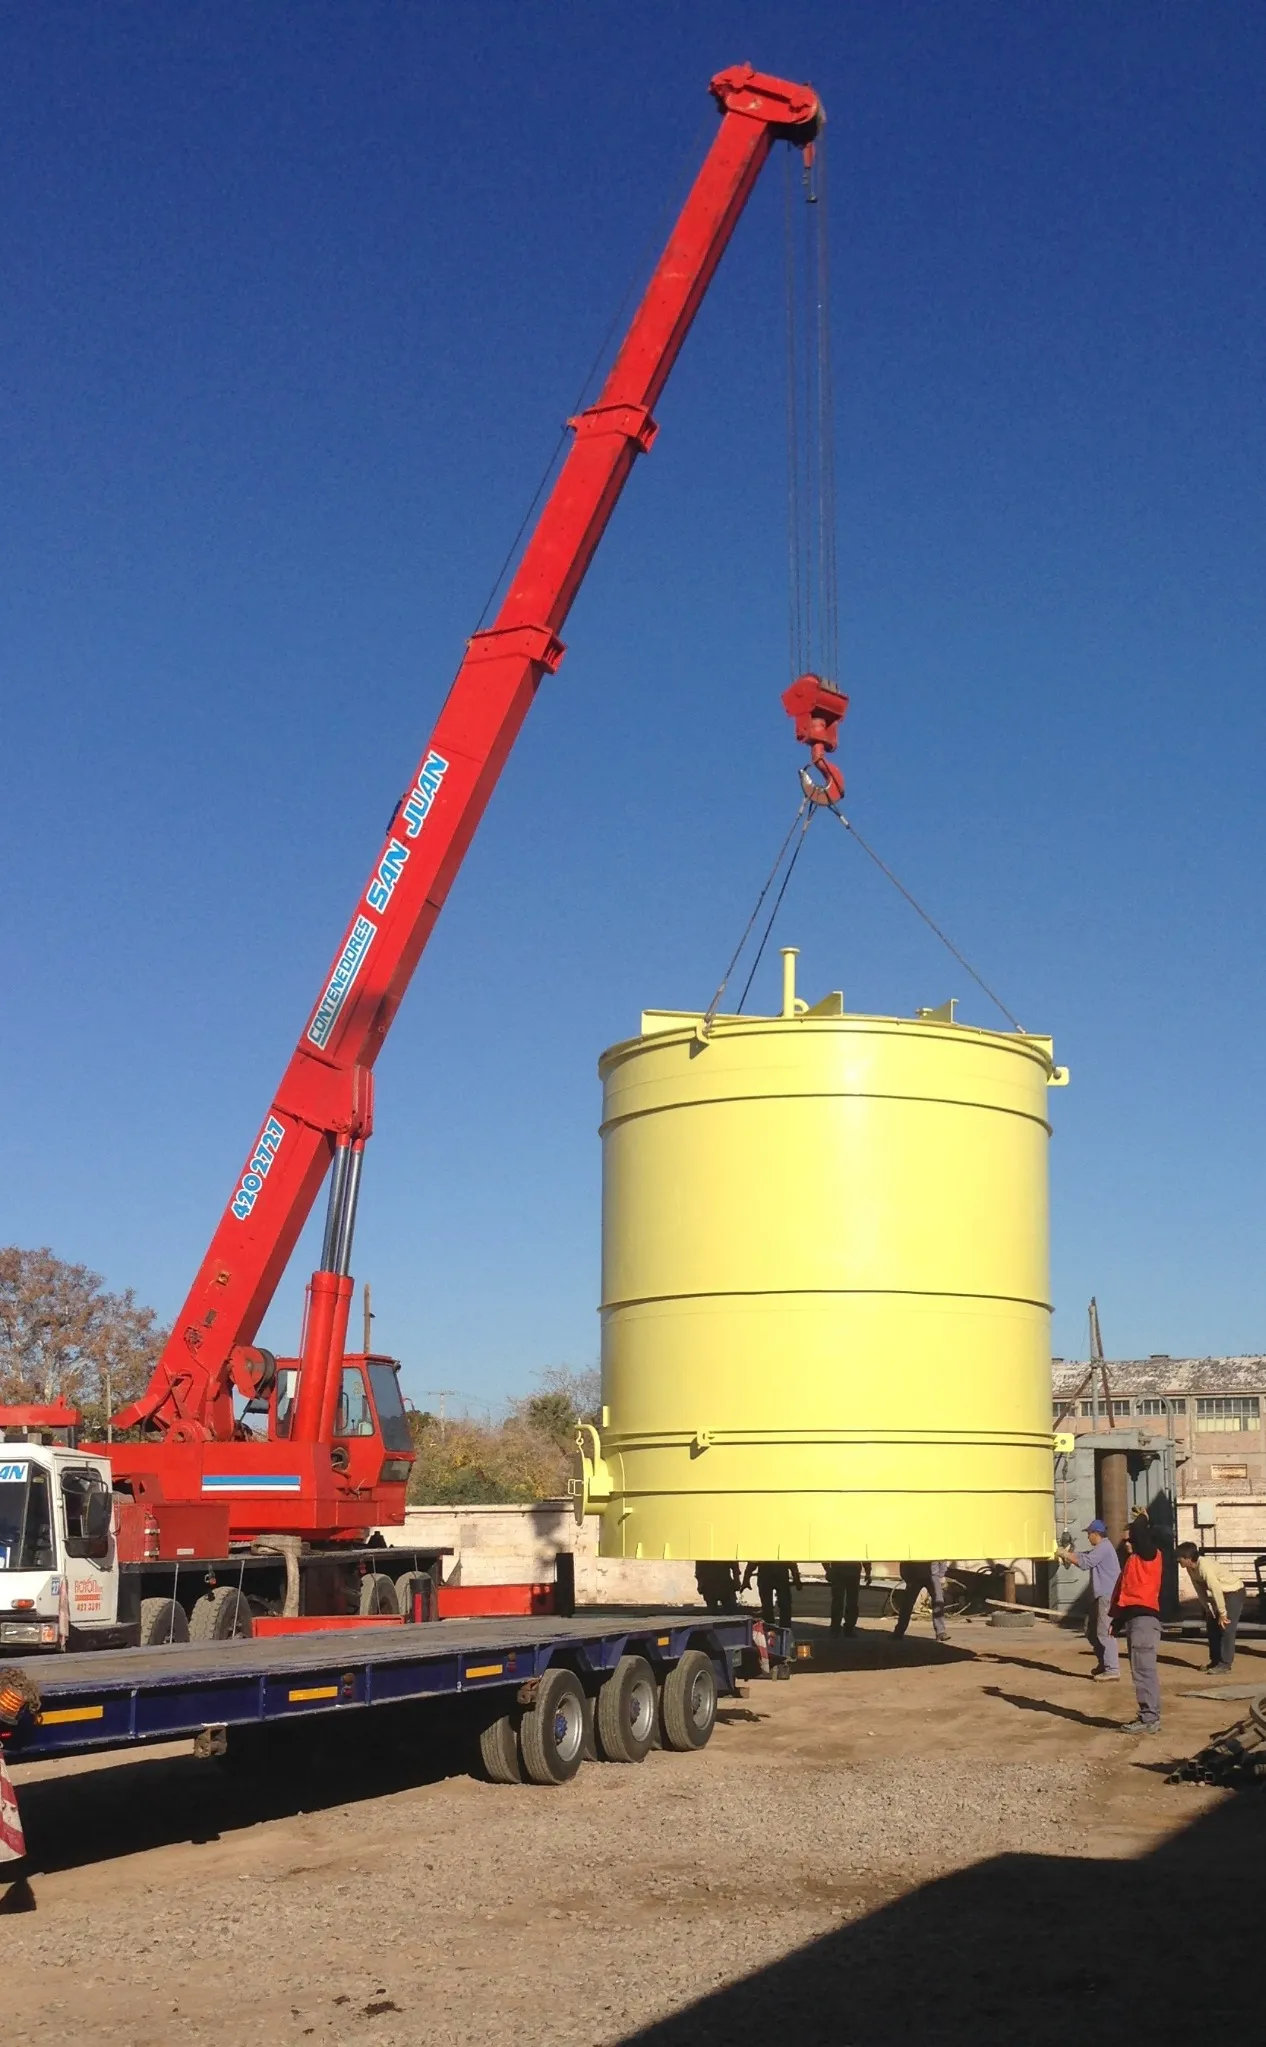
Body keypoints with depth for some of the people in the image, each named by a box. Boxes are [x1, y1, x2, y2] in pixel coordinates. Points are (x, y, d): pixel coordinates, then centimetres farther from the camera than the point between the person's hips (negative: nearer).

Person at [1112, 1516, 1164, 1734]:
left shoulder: (1150, 1555, -5)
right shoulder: (1133, 1560, 21)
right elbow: (1124, 1589, 24)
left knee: (1143, 1670, -10)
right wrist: (1117, 1619, 23)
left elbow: (1141, 1535, -25)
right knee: (1142, 1670, 13)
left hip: (1144, 1617, -10)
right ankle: (1149, 1717, 18)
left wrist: (1142, 1520, -7)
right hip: (1133, 1617, 10)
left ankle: (1149, 1719, -9)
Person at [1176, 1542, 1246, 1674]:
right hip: (1221, 1593, 9)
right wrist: (1208, 1609, 2)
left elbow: (1216, 1590, -29)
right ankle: (1215, 1661, 18)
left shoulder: (1205, 1567, -34)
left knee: (1226, 1627, -13)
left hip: (1234, 1591, -9)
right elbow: (1200, 1589, 3)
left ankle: (1224, 1664, -9)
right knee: (1211, 1626, 9)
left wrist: (1222, 1613, -22)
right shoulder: (1190, 1569, -7)